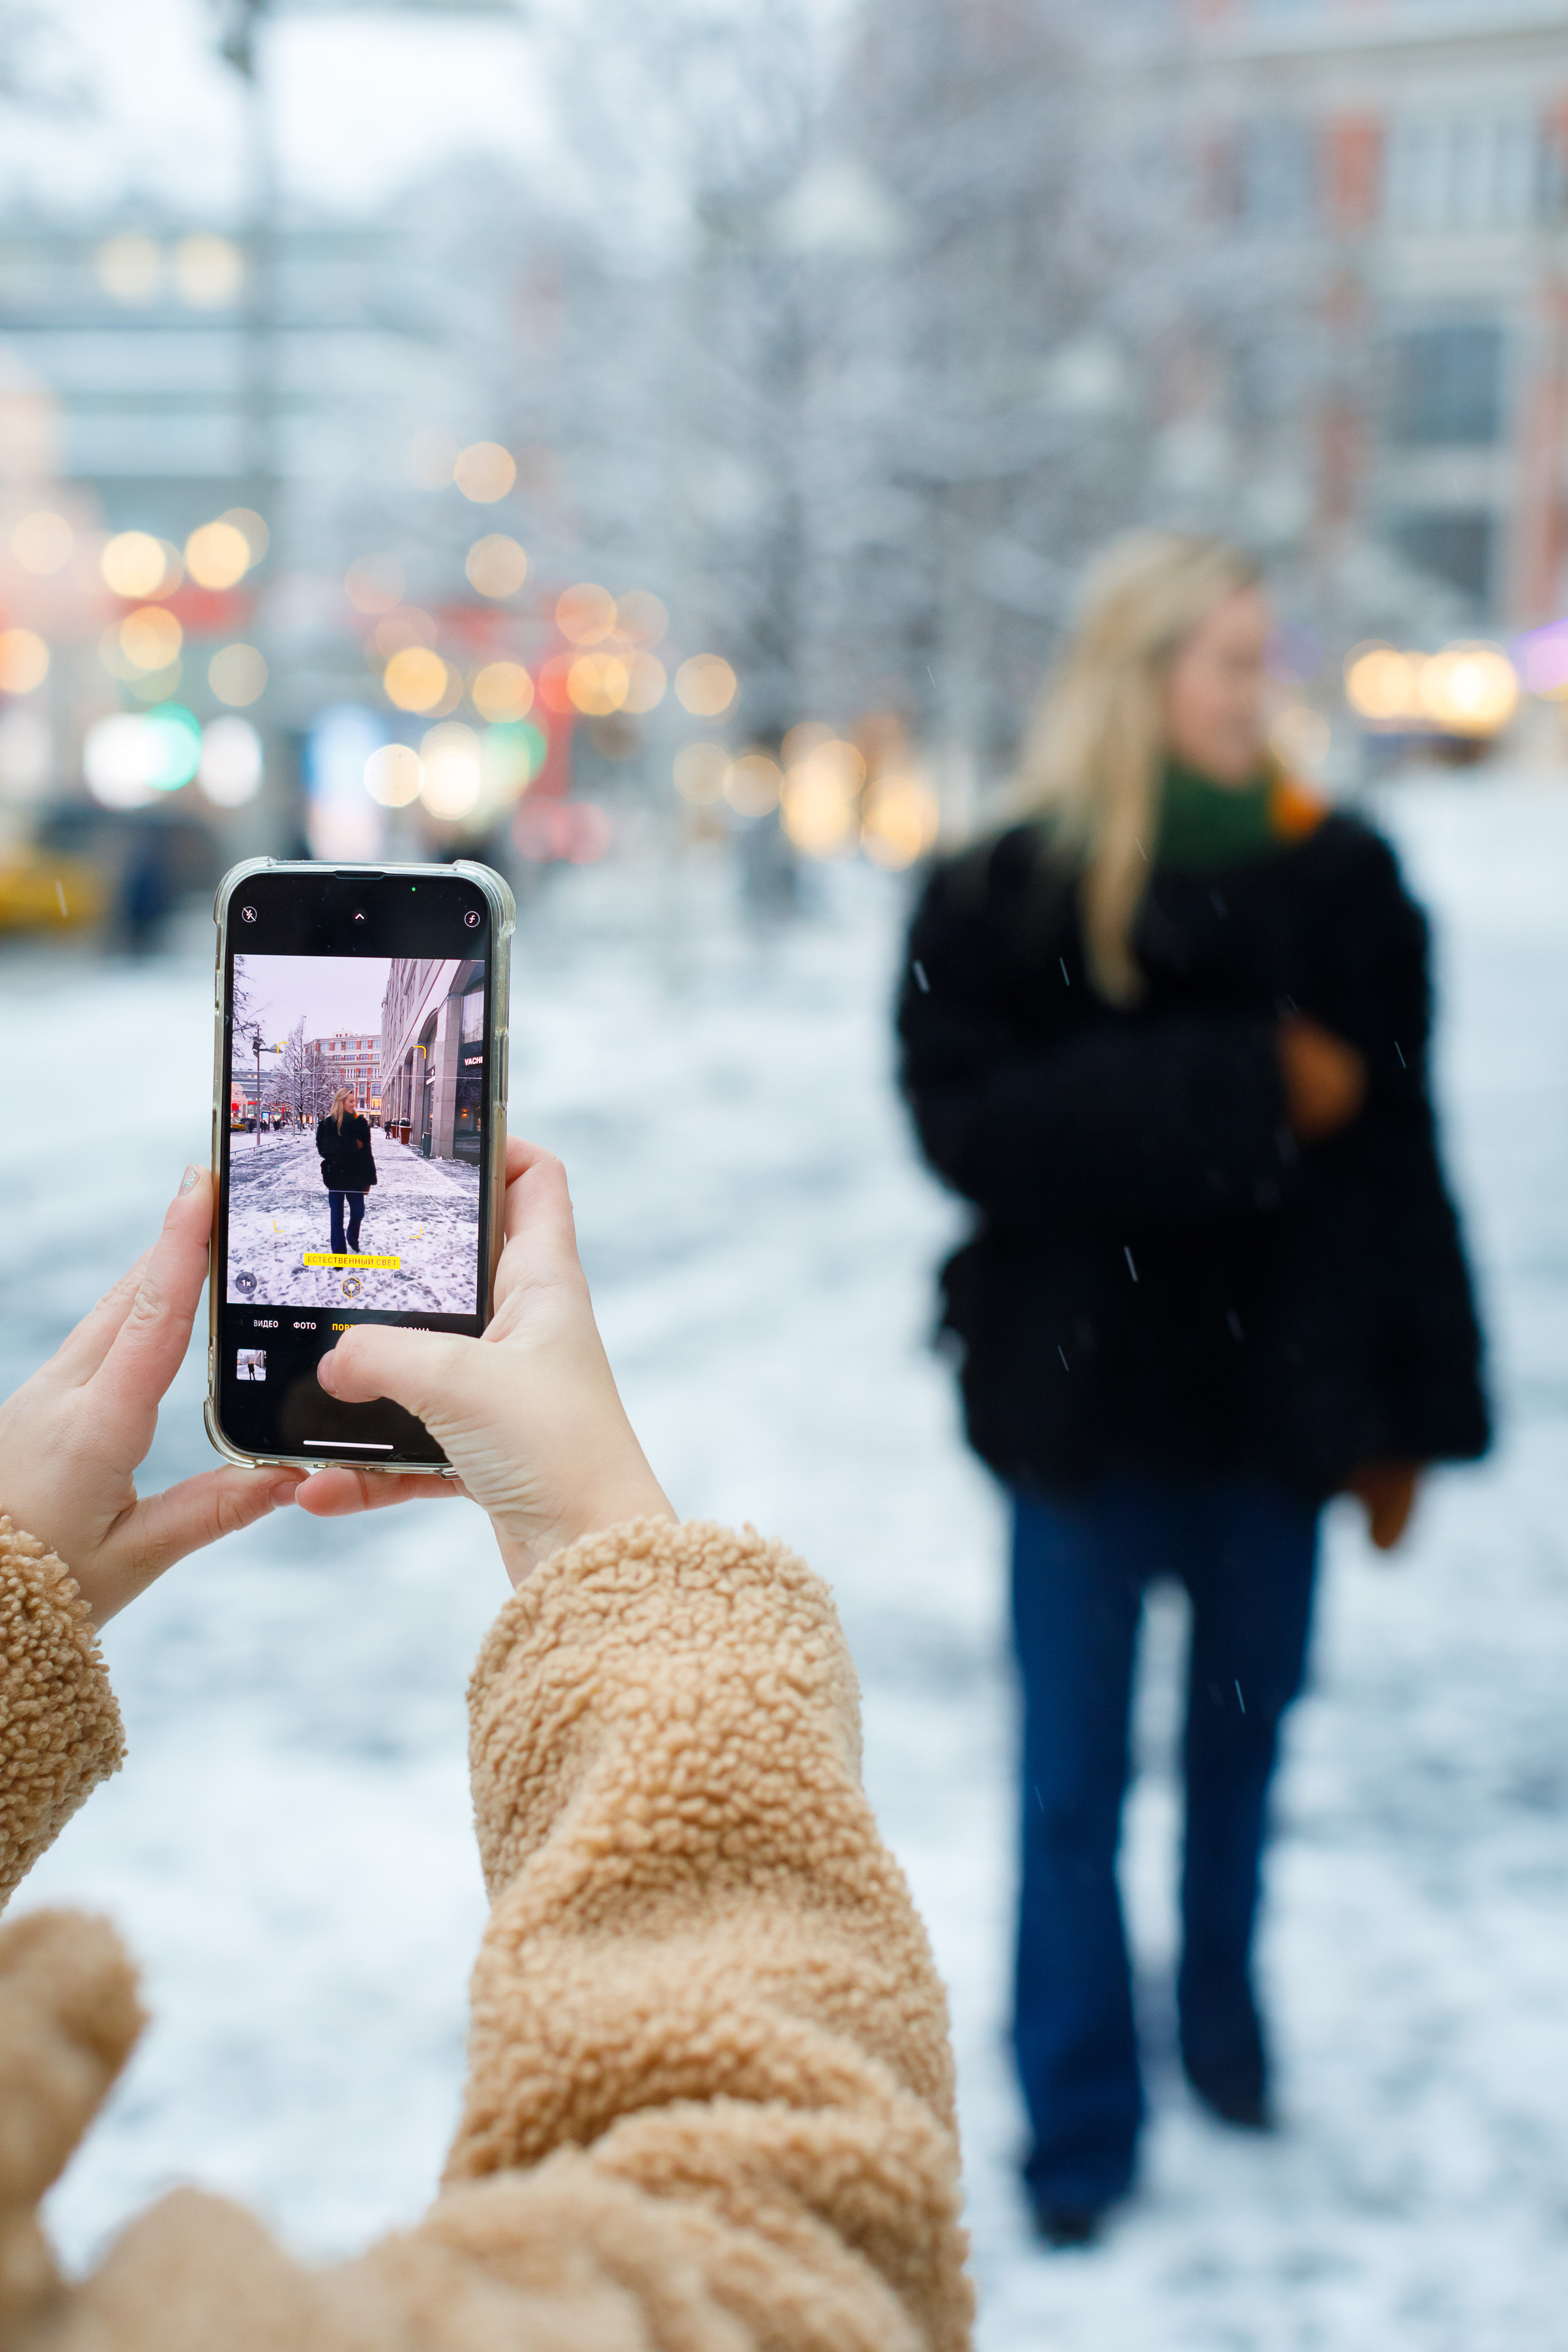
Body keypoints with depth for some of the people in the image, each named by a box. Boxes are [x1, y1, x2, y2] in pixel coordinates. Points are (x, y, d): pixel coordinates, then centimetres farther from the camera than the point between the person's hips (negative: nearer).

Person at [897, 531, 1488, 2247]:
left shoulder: (1335, 877, 0)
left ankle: (1221, 2011, 41)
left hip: (1276, 1385, 2)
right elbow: (968, 1123, -16)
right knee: (1074, 1780, 6)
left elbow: (1397, 1145, 0)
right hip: (1088, 1397, -2)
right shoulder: (1007, 894, -6)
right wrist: (1242, 1093, -20)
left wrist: (1408, 1408, 0)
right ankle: (1078, 2129, 21)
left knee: (1243, 1734, 17)